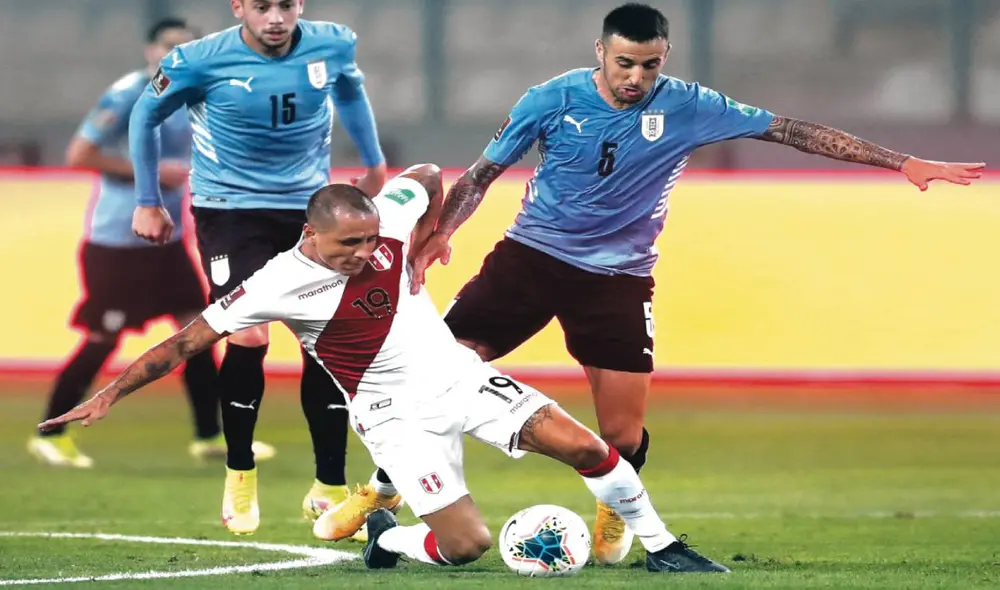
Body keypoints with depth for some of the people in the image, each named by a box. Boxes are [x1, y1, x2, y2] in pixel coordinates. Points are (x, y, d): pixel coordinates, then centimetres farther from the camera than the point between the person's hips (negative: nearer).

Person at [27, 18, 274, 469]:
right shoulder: (127, 96, -15)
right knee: (103, 339, -3)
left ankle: (210, 436, 11)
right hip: (117, 241, -8)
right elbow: (78, 155, -19)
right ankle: (51, 435, 10)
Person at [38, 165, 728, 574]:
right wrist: (108, 395, -19)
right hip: (397, 415, -4)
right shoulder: (280, 283, -20)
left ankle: (661, 546, 11)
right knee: (466, 543, -15)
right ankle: (386, 539, 18)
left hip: (460, 375, 4)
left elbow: (429, 176, 14)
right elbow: (186, 343, -16)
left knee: (586, 448, -8)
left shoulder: (383, 221, -9)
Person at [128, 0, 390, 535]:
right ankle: (240, 476, 7)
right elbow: (146, 115, 1)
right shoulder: (201, 61, -17)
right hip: (230, 209, -3)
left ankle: (330, 489, 10)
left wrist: (374, 165, 20)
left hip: (308, 208, 3)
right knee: (248, 336, -16)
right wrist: (147, 203, 5)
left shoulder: (332, 47, -9)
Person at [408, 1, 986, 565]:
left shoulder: (688, 108, -9)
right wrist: (439, 234, -14)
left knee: (623, 436, -4)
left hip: (618, 276, 0)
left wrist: (902, 162, -10)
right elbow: (482, 174, 1)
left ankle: (615, 513, 31)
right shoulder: (553, 100, -9)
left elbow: (792, 130, -8)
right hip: (530, 256, 0)